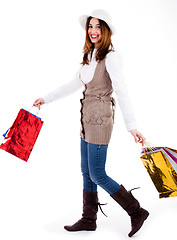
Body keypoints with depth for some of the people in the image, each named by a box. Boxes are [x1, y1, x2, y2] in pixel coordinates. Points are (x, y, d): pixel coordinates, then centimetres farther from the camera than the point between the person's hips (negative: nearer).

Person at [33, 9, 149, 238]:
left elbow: (121, 92, -24)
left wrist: (131, 126, -31)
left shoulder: (111, 57, -14)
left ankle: (136, 212, 11)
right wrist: (46, 98, 25)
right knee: (87, 172, 14)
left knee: (98, 176, -3)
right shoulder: (90, 57, 12)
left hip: (100, 120, -8)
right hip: (87, 120, 9)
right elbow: (74, 84, 21)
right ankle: (88, 219, 27)